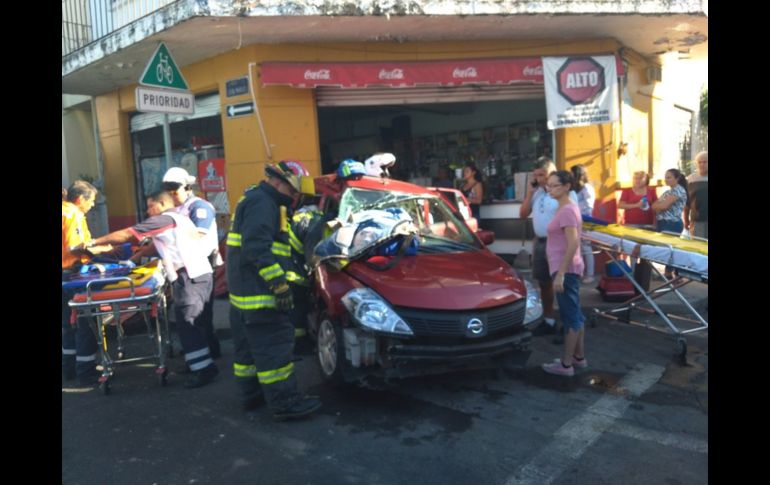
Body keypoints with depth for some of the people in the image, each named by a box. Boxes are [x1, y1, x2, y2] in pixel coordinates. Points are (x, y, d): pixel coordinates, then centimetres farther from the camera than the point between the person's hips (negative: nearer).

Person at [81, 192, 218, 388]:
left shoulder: (163, 219, -1)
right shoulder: (180, 219, 26)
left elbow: (126, 235, 0)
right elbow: (161, 246, 30)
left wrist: (94, 242, 9)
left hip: (190, 276, -9)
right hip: (202, 273, 9)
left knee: (187, 324, -7)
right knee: (190, 323, 14)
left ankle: (204, 368, -8)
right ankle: (199, 363, 18)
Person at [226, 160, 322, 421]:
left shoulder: (254, 200, 21)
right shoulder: (262, 202, -14)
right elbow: (257, 249, -25)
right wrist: (279, 284, -26)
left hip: (242, 291, 11)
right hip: (258, 292, -11)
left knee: (249, 345, 17)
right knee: (274, 346, -7)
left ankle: (251, 394, 28)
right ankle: (285, 402, -3)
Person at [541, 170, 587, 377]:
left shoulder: (567, 210, -18)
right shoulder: (566, 208, 13)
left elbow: (573, 245, -24)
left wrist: (560, 273, -24)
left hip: (565, 269, -10)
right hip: (567, 269, 10)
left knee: (569, 316, -3)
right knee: (574, 314, 17)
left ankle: (566, 364, 6)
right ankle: (579, 357, 28)